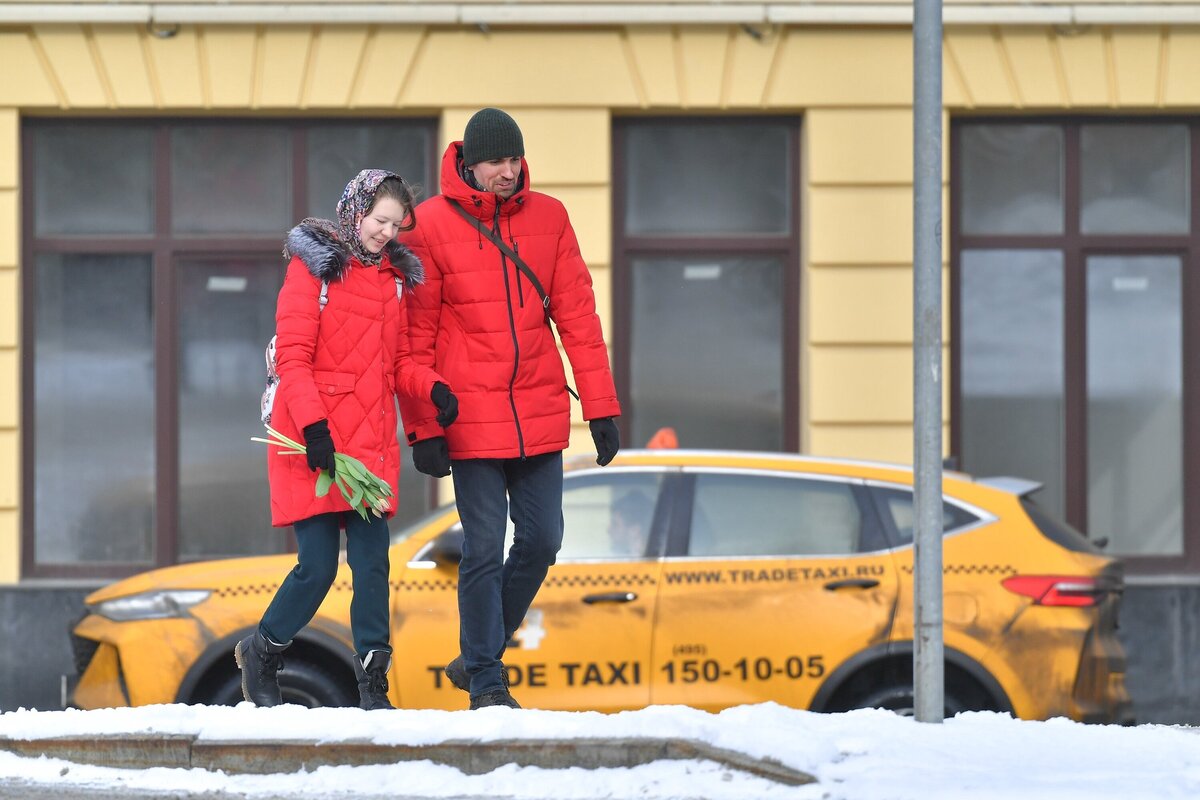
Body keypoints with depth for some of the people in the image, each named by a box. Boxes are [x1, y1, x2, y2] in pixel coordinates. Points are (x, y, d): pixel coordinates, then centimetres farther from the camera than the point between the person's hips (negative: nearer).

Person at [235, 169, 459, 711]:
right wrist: (312, 425, -20)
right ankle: (261, 655, 19)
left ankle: (373, 682, 0)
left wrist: (432, 387, -4)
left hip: (371, 443, 5)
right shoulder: (314, 267, -4)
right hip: (315, 444, -5)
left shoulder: (394, 277, 15)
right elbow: (293, 358, -9)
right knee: (318, 568, -5)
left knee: (371, 561, -2)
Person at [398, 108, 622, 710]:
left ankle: (478, 655, 23)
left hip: (540, 415, 4)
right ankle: (485, 681, 7)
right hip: (471, 421, -4)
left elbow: (577, 315, 6)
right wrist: (423, 428, -7)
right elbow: (415, 336, -3)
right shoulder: (430, 226, -5)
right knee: (484, 550, -3)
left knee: (541, 541, 5)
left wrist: (601, 406, 2)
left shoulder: (548, 218, 5)